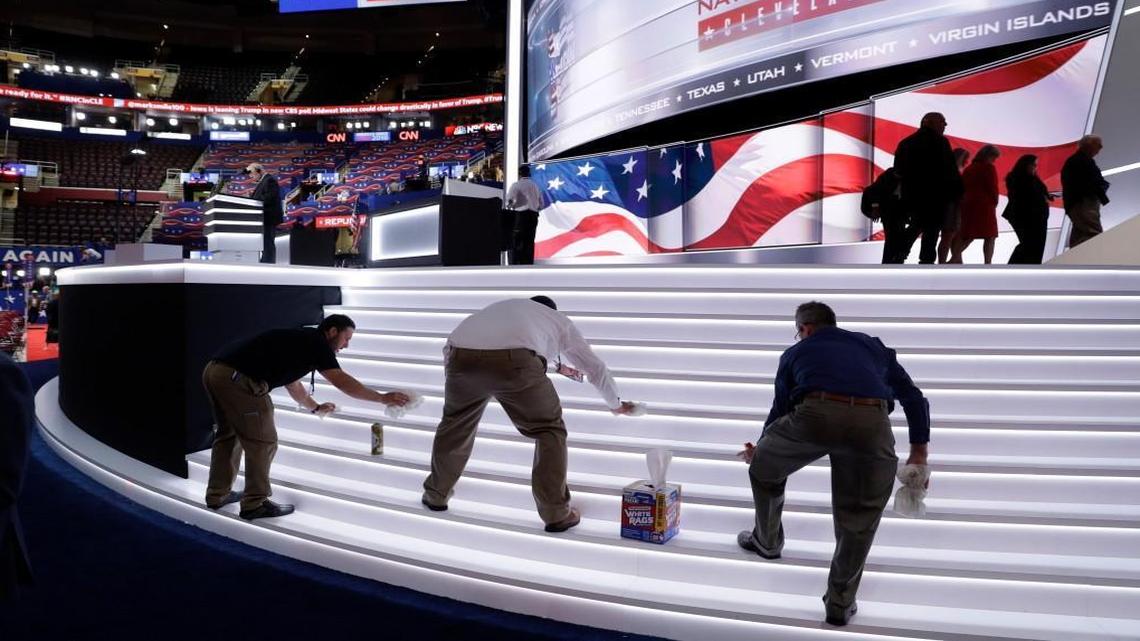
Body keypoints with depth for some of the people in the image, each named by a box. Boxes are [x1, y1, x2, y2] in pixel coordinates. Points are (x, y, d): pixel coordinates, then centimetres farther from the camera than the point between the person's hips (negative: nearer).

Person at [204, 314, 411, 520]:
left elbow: (292, 384, 40)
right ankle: (255, 504, 13)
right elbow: (342, 381, -6)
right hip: (237, 379, -10)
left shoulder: (298, 340, 25)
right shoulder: (316, 342, 0)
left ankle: (217, 495, 36)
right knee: (262, 442, 3)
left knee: (229, 434, 25)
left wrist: (315, 407, 53)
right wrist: (382, 398, 0)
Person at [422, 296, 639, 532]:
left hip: (461, 355, 4)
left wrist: (557, 366, 79)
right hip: (513, 362, -4)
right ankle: (556, 513, 18)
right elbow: (595, 367, 40)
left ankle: (436, 494, 43)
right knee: (549, 430, 17)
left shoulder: (505, 306, 43)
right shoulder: (560, 320, 33)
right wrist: (616, 404, 57)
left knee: (456, 422, 29)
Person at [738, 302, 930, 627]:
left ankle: (766, 540, 47)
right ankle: (841, 604, 30)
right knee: (859, 520, 19)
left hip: (815, 416, -1)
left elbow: (781, 408, 37)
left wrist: (759, 450, 54)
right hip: (872, 423, 1)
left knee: (764, 468, 30)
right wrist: (919, 451, 36)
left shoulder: (797, 352, 31)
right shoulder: (872, 346, 35)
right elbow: (914, 398, 30)